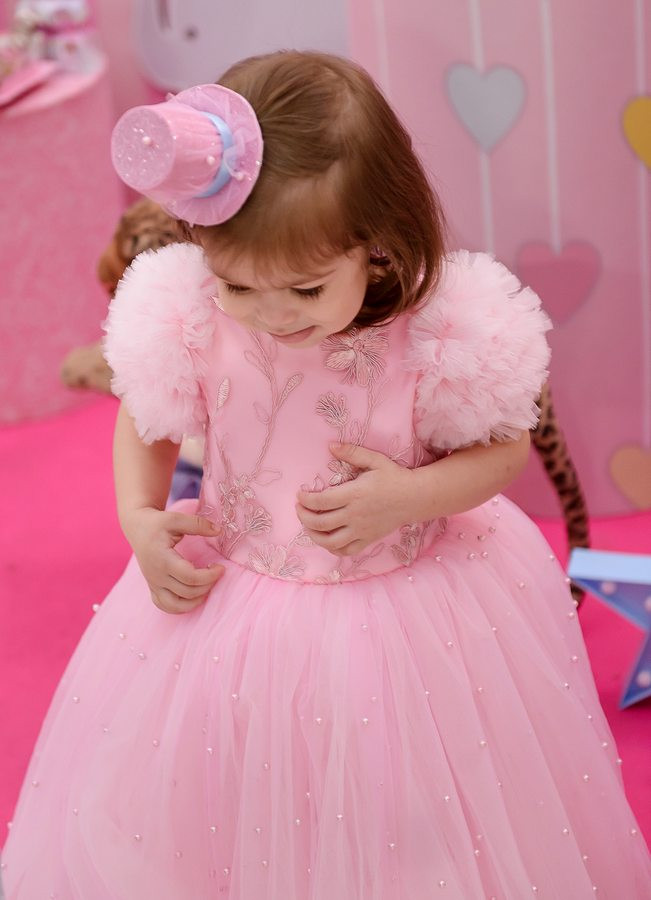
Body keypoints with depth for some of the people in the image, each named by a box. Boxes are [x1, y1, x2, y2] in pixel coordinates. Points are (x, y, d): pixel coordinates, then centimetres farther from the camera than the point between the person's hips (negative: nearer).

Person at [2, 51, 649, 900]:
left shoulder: (441, 333, -21)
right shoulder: (190, 321, -16)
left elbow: (505, 446, -6)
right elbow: (145, 421, 4)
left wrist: (410, 494, -22)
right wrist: (140, 523, -11)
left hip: (411, 623, -1)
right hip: (228, 610, 2)